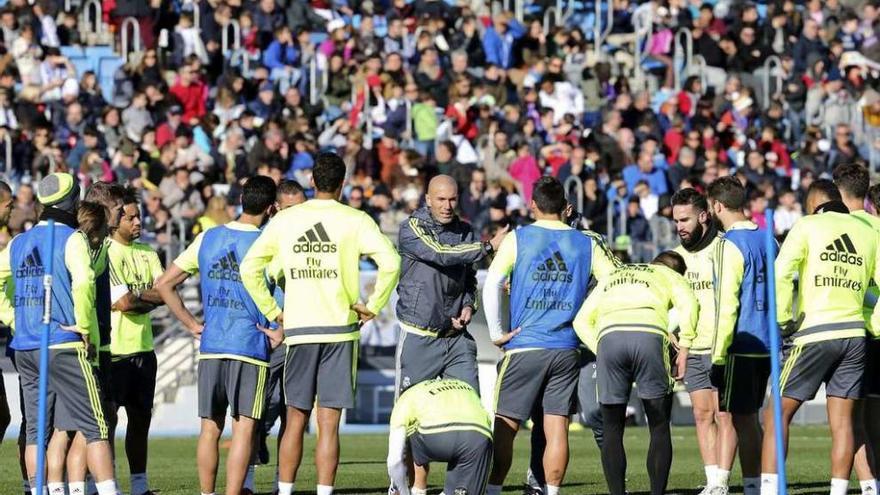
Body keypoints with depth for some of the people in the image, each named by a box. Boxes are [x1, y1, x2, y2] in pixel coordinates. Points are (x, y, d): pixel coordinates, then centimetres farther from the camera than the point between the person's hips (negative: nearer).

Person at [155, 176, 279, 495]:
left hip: (210, 348, 4)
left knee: (210, 428, 11)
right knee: (243, 429, -4)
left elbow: (164, 284, 10)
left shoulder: (207, 239, 7)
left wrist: (192, 325, 12)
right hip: (251, 348, -4)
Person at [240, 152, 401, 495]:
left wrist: (273, 312, 12)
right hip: (340, 329, -2)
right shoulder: (355, 220, -2)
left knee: (296, 419, 11)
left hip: (297, 329, 2)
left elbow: (249, 267, 8)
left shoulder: (284, 220, 6)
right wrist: (372, 306, -4)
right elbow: (390, 263, -15)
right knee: (329, 424, -1)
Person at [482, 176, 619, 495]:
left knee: (505, 427, 3)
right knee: (557, 429, 4)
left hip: (524, 347, -2)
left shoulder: (517, 239, 0)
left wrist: (496, 333, -4)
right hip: (567, 350, 2)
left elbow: (492, 284, -11)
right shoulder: (587, 243, 6)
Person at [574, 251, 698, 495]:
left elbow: (582, 321, 28)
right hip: (649, 334, -2)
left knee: (612, 431, 10)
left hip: (608, 336, 2)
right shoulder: (670, 276, 28)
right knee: (659, 428, 8)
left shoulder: (611, 277, 39)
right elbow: (687, 304, 6)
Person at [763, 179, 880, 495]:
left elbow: (781, 274, -13)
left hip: (814, 333, -4)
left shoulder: (808, 226, -1)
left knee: (779, 414, 1)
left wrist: (784, 320, -5)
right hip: (854, 333, 4)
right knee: (842, 421, 6)